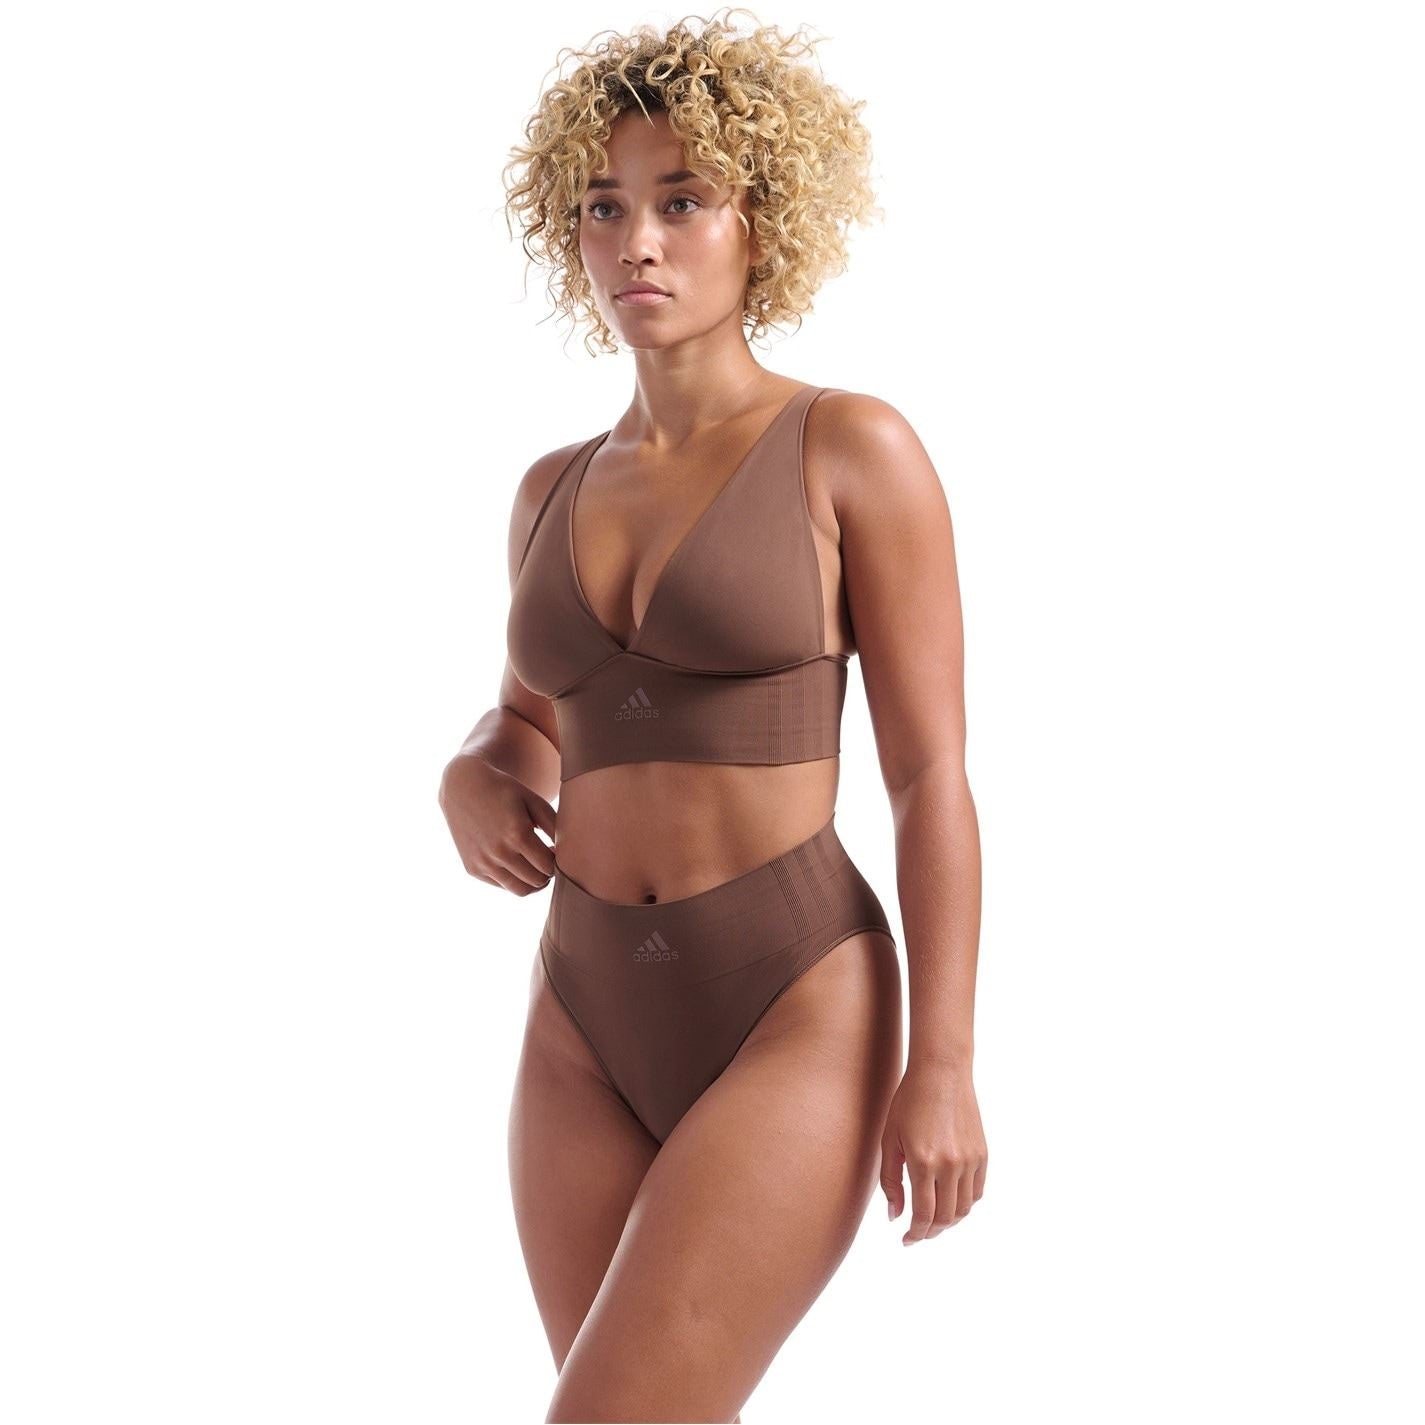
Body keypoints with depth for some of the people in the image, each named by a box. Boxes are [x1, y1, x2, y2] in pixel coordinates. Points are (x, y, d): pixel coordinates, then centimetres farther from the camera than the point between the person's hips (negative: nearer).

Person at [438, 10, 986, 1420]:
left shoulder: (860, 449, -6)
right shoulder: (558, 490, 10)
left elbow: (934, 773, -8)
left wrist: (943, 1065, -13)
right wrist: (473, 783, 1)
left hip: (794, 1028, -6)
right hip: (598, 1028, 6)